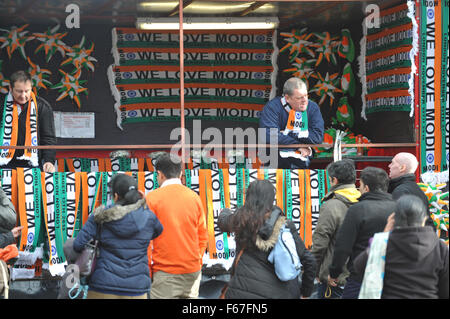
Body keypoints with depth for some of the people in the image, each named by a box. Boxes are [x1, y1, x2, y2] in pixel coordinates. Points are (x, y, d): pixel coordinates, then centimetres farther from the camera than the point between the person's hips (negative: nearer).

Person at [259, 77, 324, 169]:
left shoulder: (312, 107, 6)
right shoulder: (272, 107, -6)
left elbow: (318, 137, -5)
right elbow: (269, 136, -19)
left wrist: (289, 134, -11)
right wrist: (298, 146, -15)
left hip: (302, 155, 2)